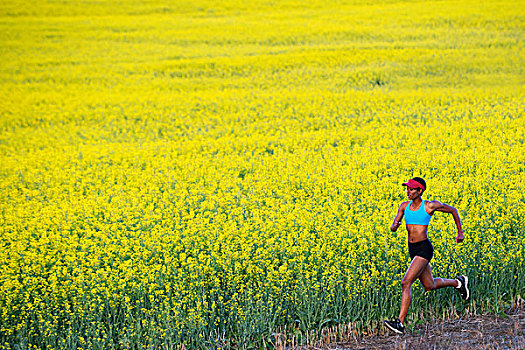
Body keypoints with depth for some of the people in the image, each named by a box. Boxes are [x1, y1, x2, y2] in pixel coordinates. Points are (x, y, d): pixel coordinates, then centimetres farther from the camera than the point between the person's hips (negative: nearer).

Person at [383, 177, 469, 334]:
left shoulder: (430, 205, -9)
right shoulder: (404, 206, 6)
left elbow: (453, 210, 6)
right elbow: (393, 227, 5)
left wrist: (460, 232, 9)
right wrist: (394, 226, -21)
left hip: (424, 249, -7)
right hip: (412, 249, 7)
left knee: (406, 283, -20)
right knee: (430, 286, 21)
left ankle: (400, 323, -19)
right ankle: (458, 282, 48)